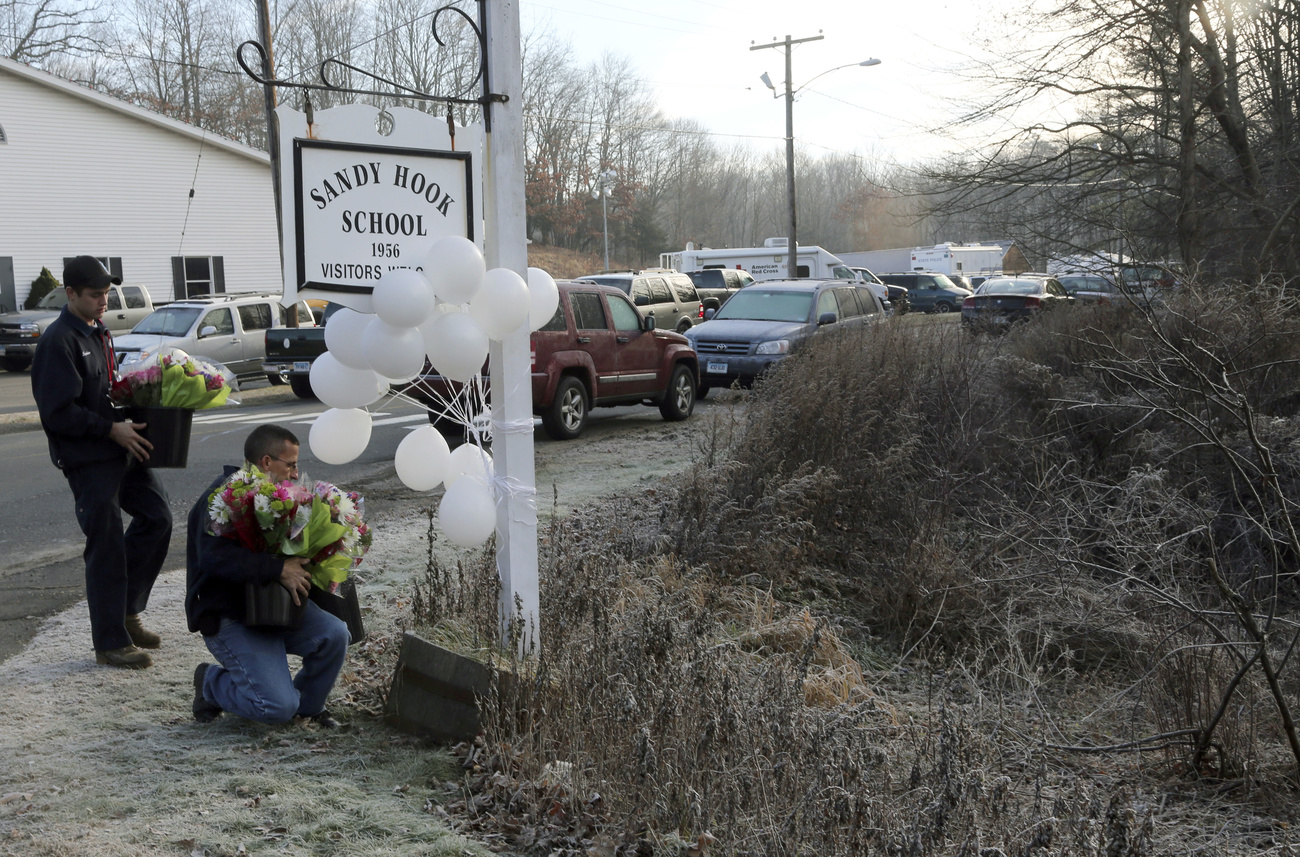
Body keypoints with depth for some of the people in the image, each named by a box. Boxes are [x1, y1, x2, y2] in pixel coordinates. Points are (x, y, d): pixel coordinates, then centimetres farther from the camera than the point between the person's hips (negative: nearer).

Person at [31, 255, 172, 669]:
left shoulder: (98, 333, 14)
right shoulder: (59, 341, -15)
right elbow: (58, 412, -19)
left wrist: (128, 423, 6)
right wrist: (111, 429, -18)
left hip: (122, 449, 9)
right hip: (88, 460, -9)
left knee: (157, 516, 9)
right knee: (106, 549, -3)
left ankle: (127, 612, 22)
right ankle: (111, 644, 8)